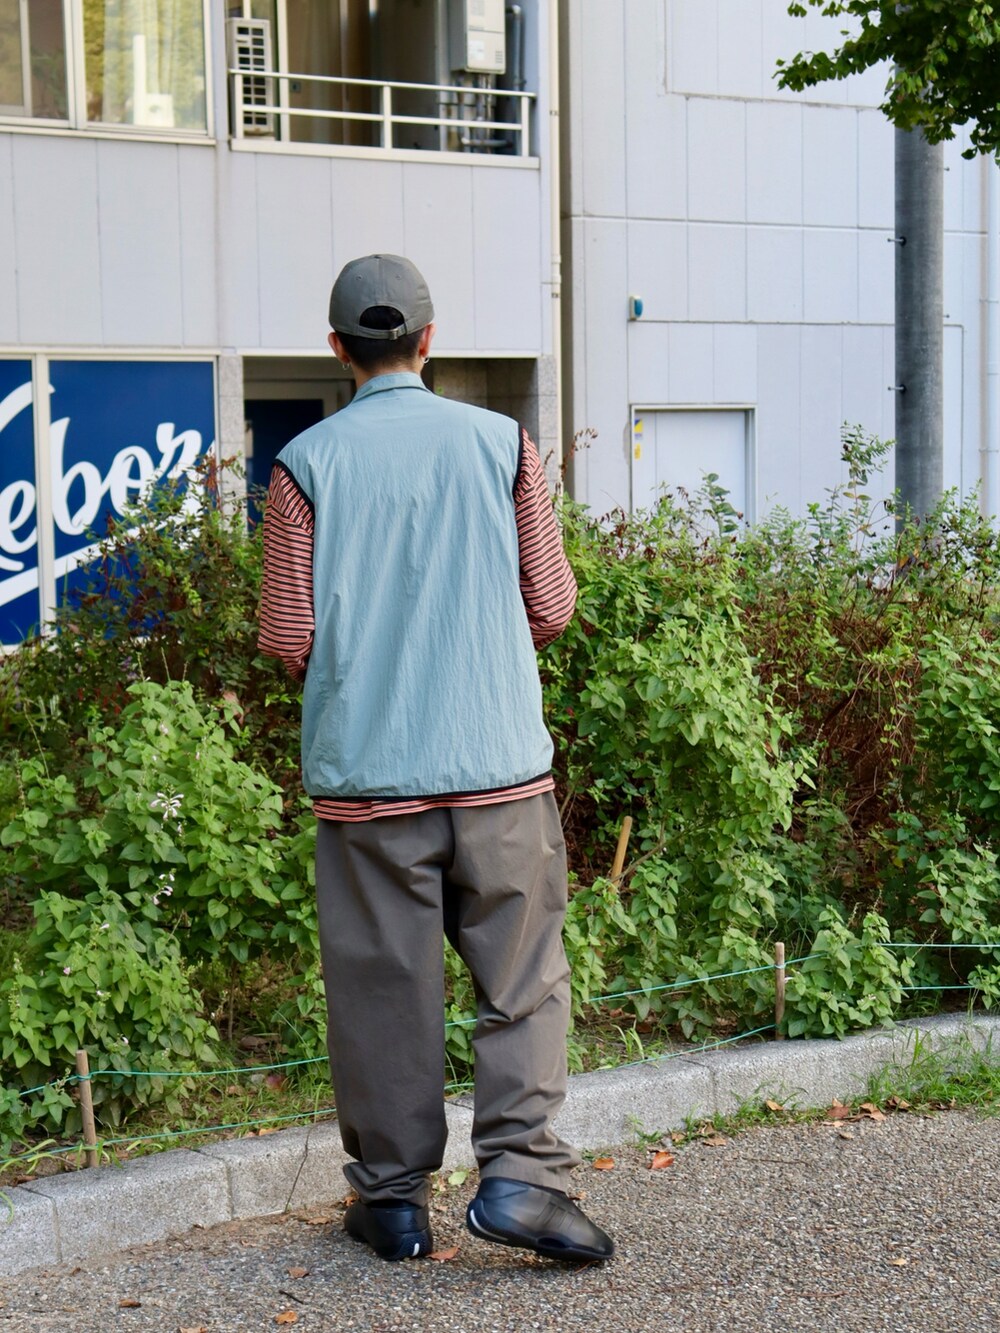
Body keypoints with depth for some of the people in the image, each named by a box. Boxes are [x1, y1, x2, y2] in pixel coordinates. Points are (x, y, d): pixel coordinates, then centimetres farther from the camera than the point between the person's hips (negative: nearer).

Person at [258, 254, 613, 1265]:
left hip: (365, 774, 0)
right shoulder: (501, 443, 1)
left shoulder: (307, 462, -2)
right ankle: (518, 1172, 0)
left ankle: (393, 1197, 17)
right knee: (521, 979, 9)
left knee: (383, 987, 9)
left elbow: (288, 638, -4)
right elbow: (552, 607, 2)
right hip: (500, 764, 0)